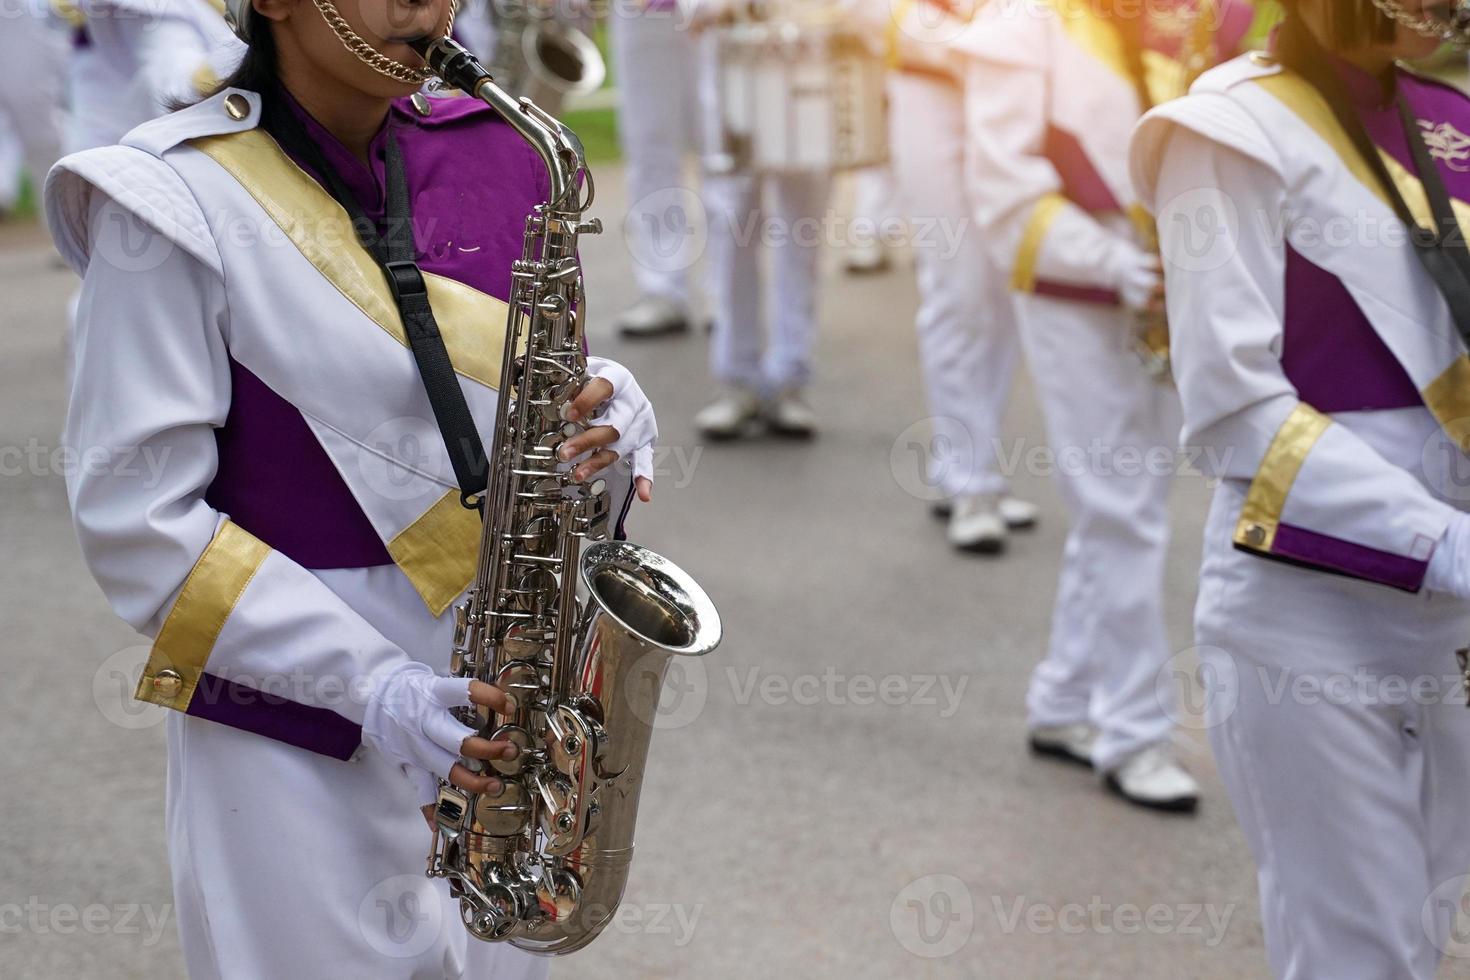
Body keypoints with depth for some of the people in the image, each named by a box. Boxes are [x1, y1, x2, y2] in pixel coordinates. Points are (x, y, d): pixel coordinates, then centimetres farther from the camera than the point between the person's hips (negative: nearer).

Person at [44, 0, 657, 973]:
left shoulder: (497, 157, 3)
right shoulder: (177, 201, -12)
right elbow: (137, 516, -14)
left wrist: (607, 416, -11)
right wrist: (366, 682, -21)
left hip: (492, 708, 5)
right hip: (296, 732, -5)